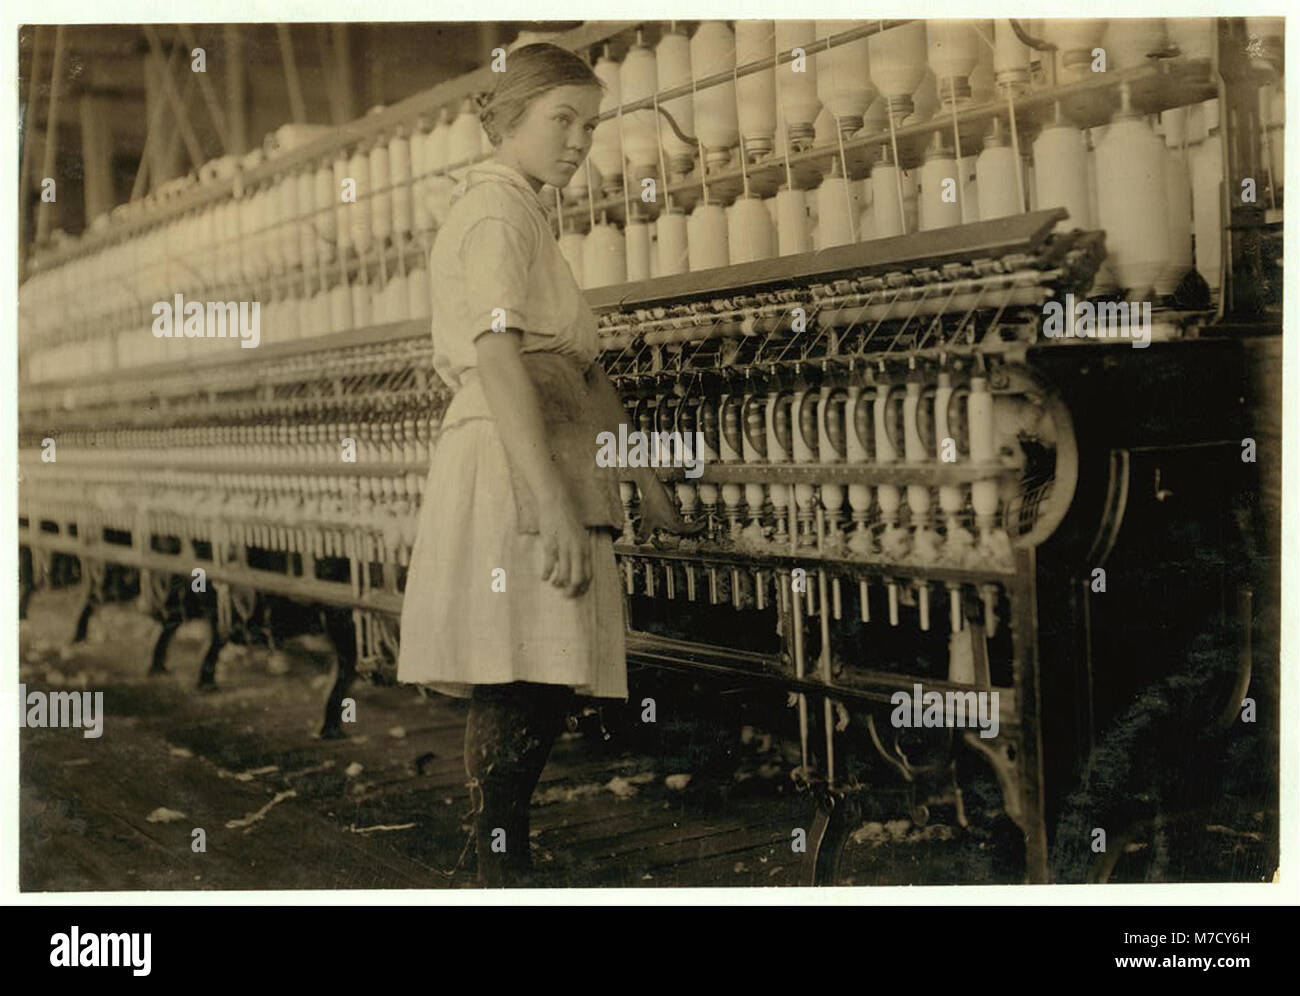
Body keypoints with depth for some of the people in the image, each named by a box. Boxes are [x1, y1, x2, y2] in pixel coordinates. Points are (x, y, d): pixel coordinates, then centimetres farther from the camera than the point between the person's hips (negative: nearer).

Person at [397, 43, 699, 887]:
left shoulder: (526, 214, 25)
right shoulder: (497, 207, -6)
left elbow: (579, 365, 26)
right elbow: (498, 356, -20)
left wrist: (643, 476, 25)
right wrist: (551, 500, -28)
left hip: (554, 470, 10)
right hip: (514, 474, -10)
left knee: (537, 691, 9)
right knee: (522, 693, -10)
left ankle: (506, 871, 16)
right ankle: (503, 876, -5)